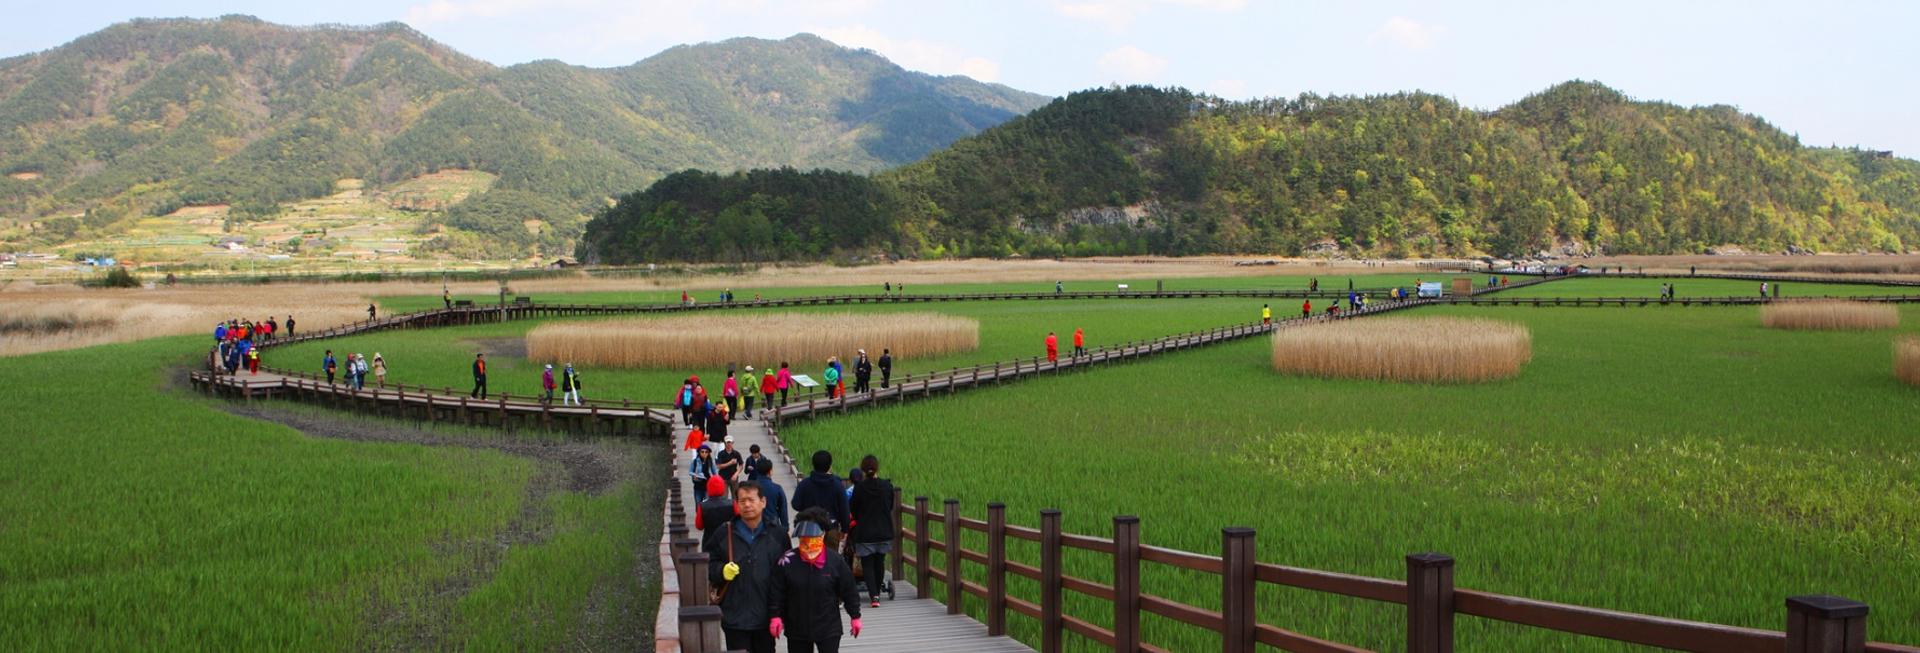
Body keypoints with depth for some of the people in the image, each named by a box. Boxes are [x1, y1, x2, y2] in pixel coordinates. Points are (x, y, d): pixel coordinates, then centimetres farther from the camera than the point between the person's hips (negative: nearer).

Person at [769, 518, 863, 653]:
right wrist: (775, 616, -7)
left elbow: (849, 591, 1)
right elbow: (776, 592, -2)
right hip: (797, 629, 2)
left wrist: (855, 616, 6)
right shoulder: (787, 561, -9)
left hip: (829, 628, -2)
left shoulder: (836, 561, -9)